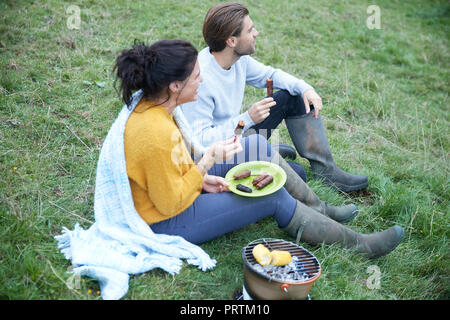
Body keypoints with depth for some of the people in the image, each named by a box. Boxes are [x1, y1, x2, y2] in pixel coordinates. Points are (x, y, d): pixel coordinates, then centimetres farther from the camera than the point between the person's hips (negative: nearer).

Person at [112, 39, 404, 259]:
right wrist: (208, 162, -25)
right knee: (273, 196, -9)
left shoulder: (151, 106, -6)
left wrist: (202, 178, -2)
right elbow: (171, 203, -27)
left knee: (257, 145, 4)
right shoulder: (156, 135, -36)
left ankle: (316, 207, 18)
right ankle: (356, 244, 10)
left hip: (172, 188, 9)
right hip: (169, 222, -9)